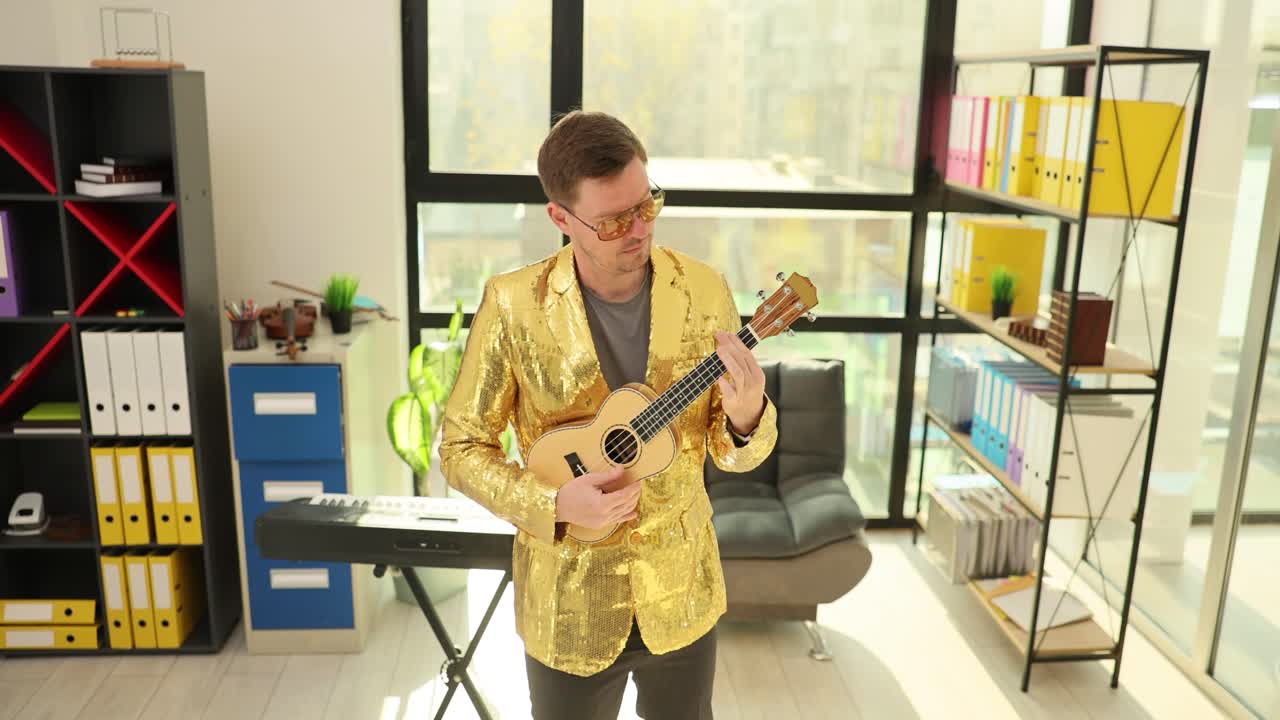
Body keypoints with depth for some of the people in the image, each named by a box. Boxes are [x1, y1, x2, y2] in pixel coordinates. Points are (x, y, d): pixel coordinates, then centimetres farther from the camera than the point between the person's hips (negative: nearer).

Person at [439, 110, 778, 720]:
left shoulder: (704, 290, -9)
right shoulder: (512, 303, -16)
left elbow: (731, 451, -2)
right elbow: (461, 448, -7)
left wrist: (746, 415, -25)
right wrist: (553, 504, -21)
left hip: (681, 594, 2)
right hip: (568, 604, -2)